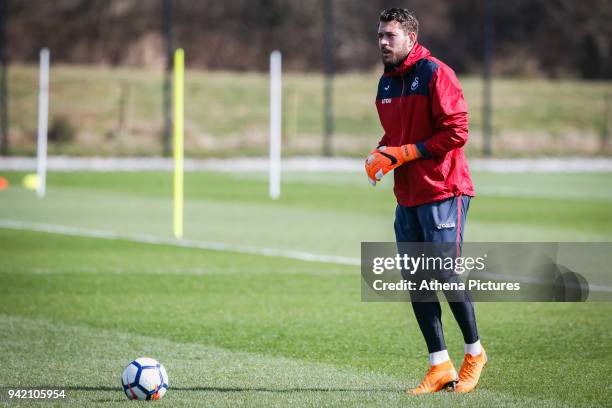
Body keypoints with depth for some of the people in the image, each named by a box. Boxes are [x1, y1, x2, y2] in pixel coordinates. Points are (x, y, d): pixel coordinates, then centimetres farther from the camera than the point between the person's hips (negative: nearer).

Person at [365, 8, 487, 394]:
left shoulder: (435, 74, -12)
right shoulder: (387, 83, 13)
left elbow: (456, 131, -17)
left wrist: (402, 154, -16)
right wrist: (379, 155, 4)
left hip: (443, 192, -8)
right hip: (408, 196, 8)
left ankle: (474, 352, 14)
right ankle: (441, 366, 8)